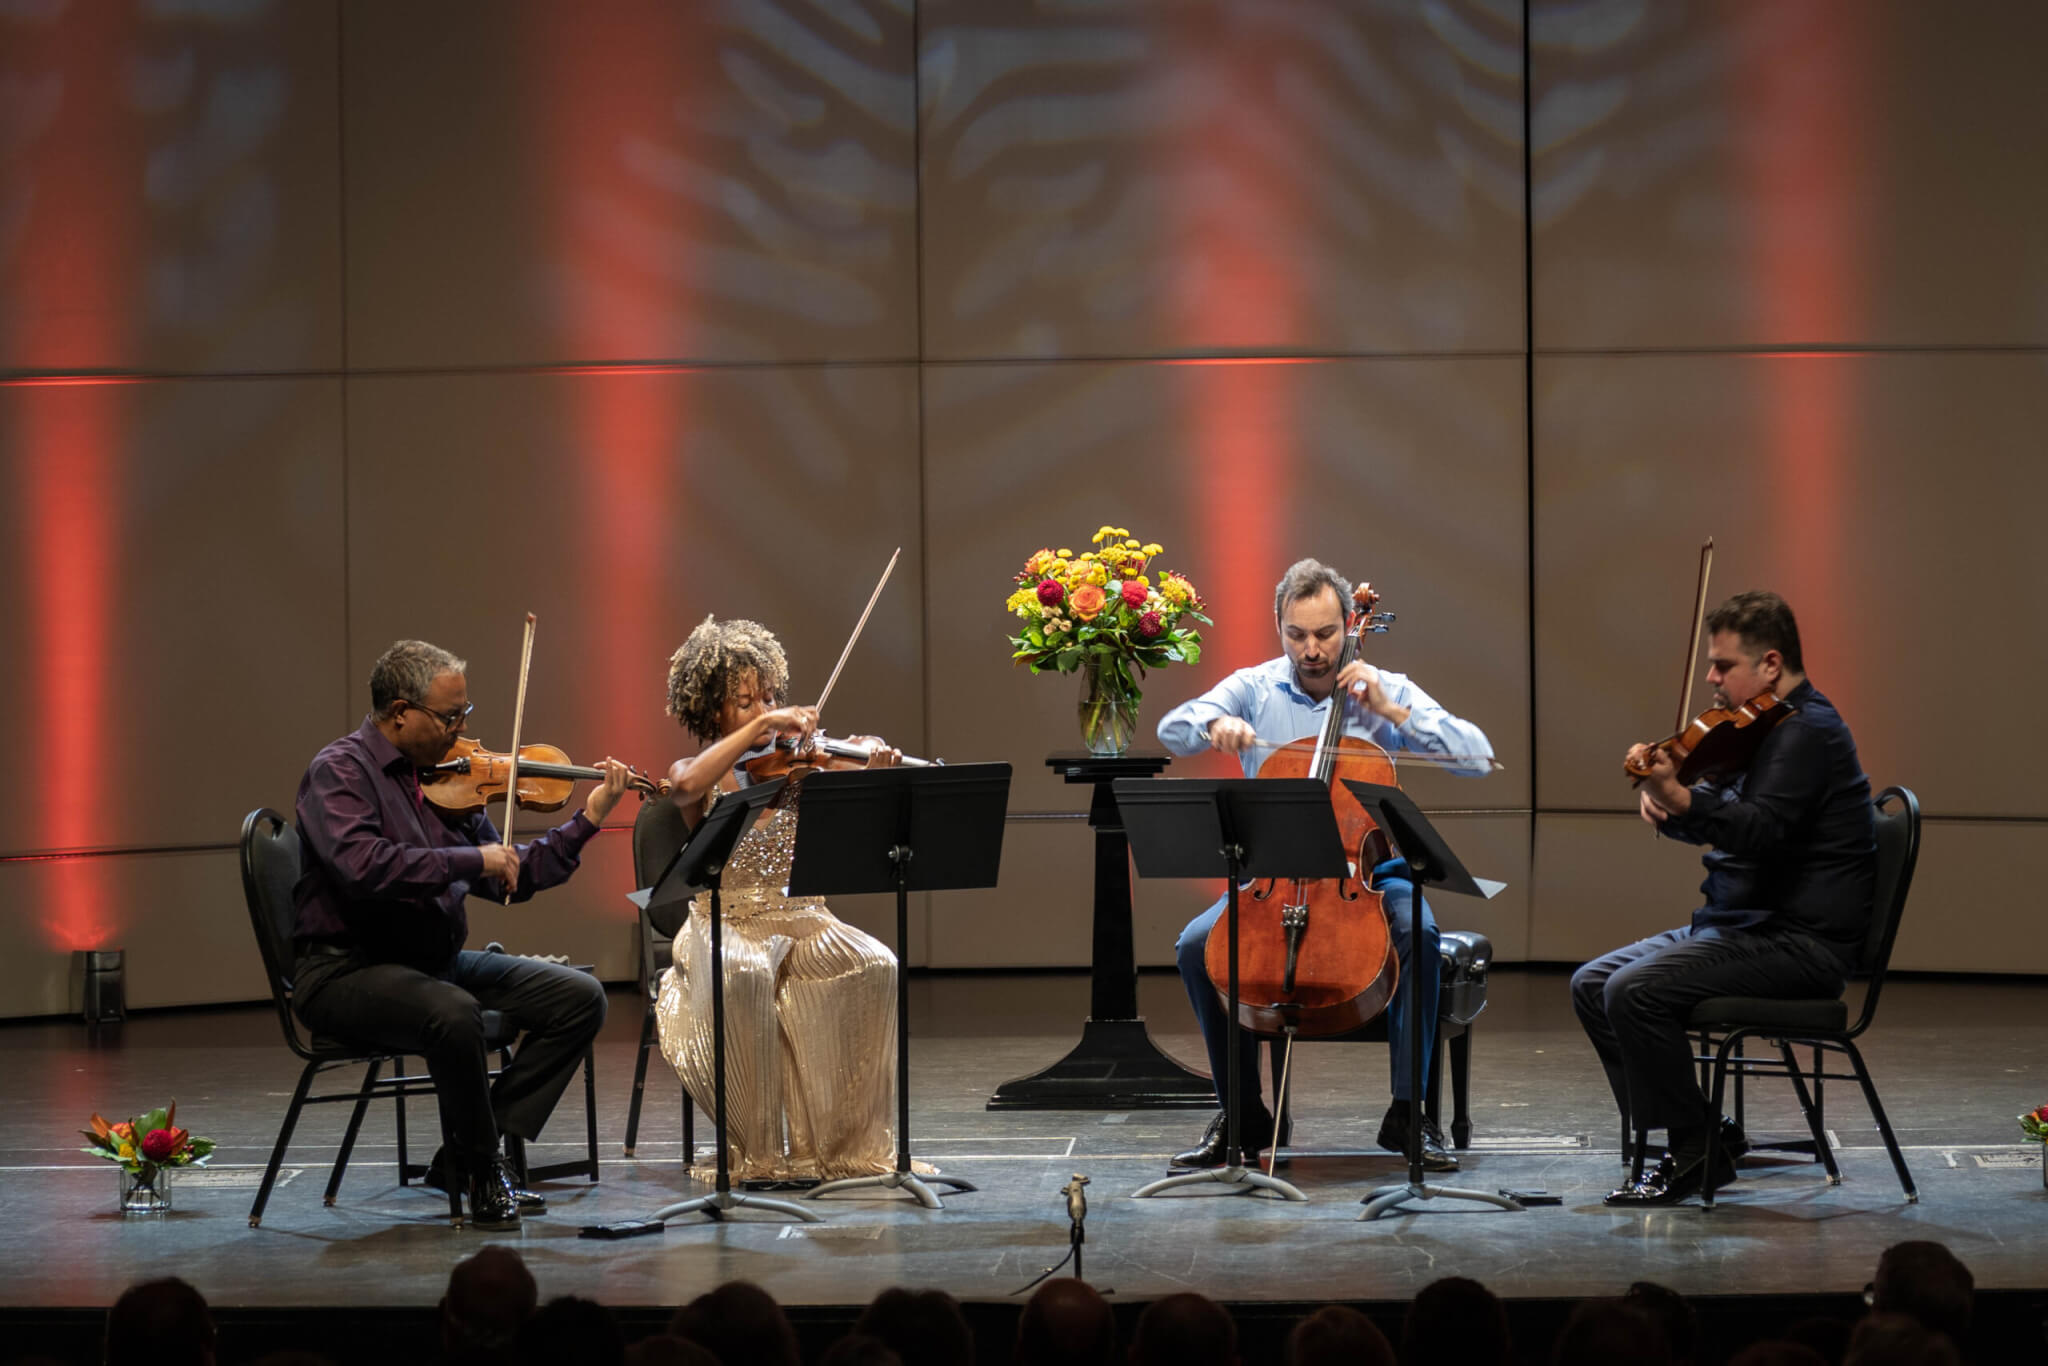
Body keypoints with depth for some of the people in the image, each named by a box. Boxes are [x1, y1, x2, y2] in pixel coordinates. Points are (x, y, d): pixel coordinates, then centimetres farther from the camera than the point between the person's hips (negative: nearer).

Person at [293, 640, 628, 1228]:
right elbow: (362, 866, -29)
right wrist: (473, 859, -24)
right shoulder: (339, 771, -10)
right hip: (348, 970, -8)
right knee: (453, 1012, -37)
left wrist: (588, 820, 8)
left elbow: (509, 879, 15)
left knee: (579, 997, -5)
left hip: (436, 961, 8)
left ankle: (469, 1154, -5)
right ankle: (480, 1177, -15)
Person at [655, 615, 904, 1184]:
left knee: (876, 966, -28)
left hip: (800, 918, 2)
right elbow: (686, 786, -23)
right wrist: (760, 728, -26)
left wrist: (874, 771, -25)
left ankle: (852, 1142, -19)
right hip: (725, 923, -2)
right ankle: (762, 1153, -25)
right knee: (745, 977, -37)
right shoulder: (702, 776, 2)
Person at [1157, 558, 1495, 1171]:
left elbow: (1478, 757, -5)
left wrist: (1393, 710, -13)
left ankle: (1409, 1110, -21)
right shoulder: (1254, 689, 6)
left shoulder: (1388, 691, 3)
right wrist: (1215, 724, -30)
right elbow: (1173, 730, -7)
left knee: (1418, 931, -33)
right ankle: (1240, 1114, -8)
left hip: (1369, 871, -1)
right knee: (1196, 945, -24)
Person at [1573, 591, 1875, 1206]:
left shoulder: (1807, 732, -15)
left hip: (1798, 942, -11)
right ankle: (1700, 1132, 5)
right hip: (1738, 925, 11)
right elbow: (1709, 822, 16)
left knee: (1635, 991, -25)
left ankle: (1698, 1151, -13)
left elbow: (1760, 832, -30)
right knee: (1592, 983, 6)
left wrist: (1678, 798, -43)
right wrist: (1661, 800, -7)